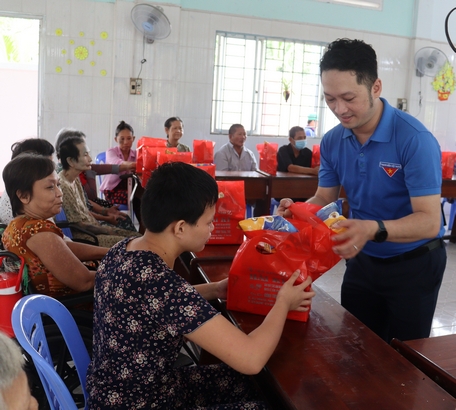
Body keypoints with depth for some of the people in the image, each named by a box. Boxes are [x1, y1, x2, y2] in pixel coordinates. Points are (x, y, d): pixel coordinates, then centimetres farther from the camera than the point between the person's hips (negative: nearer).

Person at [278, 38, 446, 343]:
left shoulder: (414, 139, -26)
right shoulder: (332, 141, -7)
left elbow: (429, 221, -29)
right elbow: (324, 198, 1)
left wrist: (374, 229, -47)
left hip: (414, 264, -5)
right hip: (363, 261, 5)